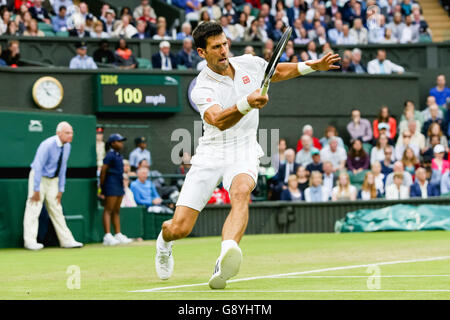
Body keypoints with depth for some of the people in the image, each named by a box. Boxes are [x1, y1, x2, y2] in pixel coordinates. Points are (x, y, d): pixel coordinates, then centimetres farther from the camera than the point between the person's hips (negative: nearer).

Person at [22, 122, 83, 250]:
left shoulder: (67, 146, -2)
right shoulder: (47, 145, -24)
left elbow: (62, 168, 6)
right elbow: (38, 167, -23)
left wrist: (61, 190, 6)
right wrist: (36, 190, -22)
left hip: (53, 180, 7)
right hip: (39, 177, -7)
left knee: (56, 209, 9)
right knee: (34, 208, -8)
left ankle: (66, 240, 10)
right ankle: (30, 241, -6)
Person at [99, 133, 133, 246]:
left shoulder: (118, 155, 15)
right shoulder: (110, 155, -12)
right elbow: (103, 170, -16)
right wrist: (102, 186, -16)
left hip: (119, 185, 10)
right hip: (111, 185, -10)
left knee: (116, 211, 13)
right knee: (108, 210, -11)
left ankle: (118, 235, 18)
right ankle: (107, 236, -16)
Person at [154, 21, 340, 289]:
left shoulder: (249, 64, 2)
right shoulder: (202, 89, -13)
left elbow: (280, 72, 25)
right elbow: (219, 121, -33)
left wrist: (314, 66, 15)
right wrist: (247, 104, -49)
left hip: (244, 150, 2)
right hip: (211, 153, -2)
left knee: (241, 191, -36)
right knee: (179, 229, -7)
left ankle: (223, 265, -57)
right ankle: (164, 242, 34)